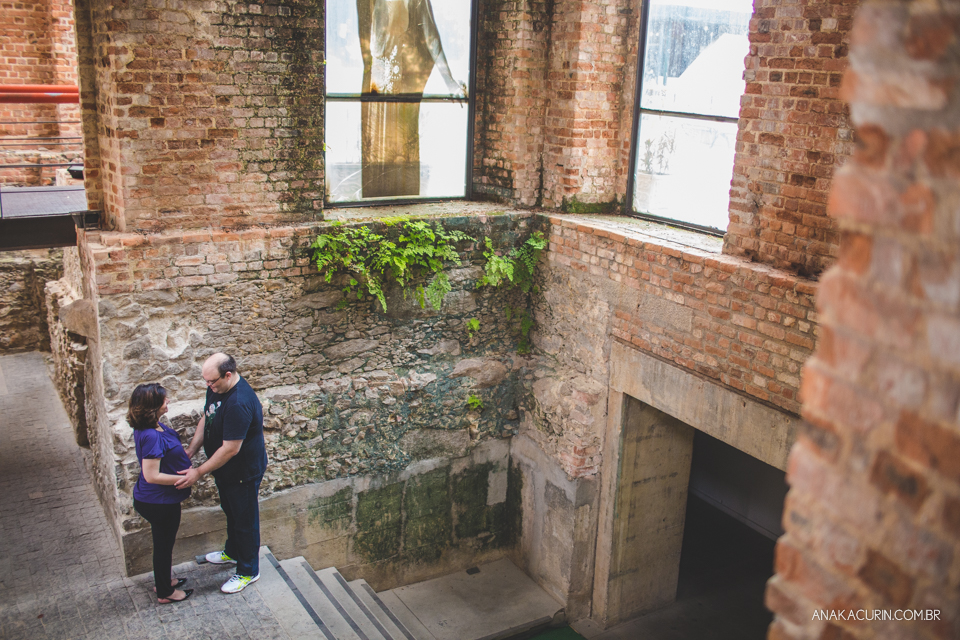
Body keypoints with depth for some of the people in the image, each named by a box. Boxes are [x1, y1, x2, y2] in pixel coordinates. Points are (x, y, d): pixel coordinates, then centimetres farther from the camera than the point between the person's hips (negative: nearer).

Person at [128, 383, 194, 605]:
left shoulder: (152, 427, -2)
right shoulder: (152, 436, -32)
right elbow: (151, 475, -30)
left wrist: (183, 452, 9)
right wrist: (184, 477, -23)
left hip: (151, 500, 9)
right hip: (159, 502, -9)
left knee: (163, 544, 27)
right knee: (164, 545, 11)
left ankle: (163, 581, 46)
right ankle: (165, 593, 30)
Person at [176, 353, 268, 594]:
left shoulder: (239, 404, -36)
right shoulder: (216, 389, -6)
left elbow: (230, 449, -32)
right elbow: (206, 418, 10)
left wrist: (199, 473, -25)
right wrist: (191, 449, 0)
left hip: (244, 472, -9)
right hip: (225, 470, 9)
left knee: (245, 520, 9)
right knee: (231, 512, 29)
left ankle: (248, 571, 26)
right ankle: (233, 551, 51)